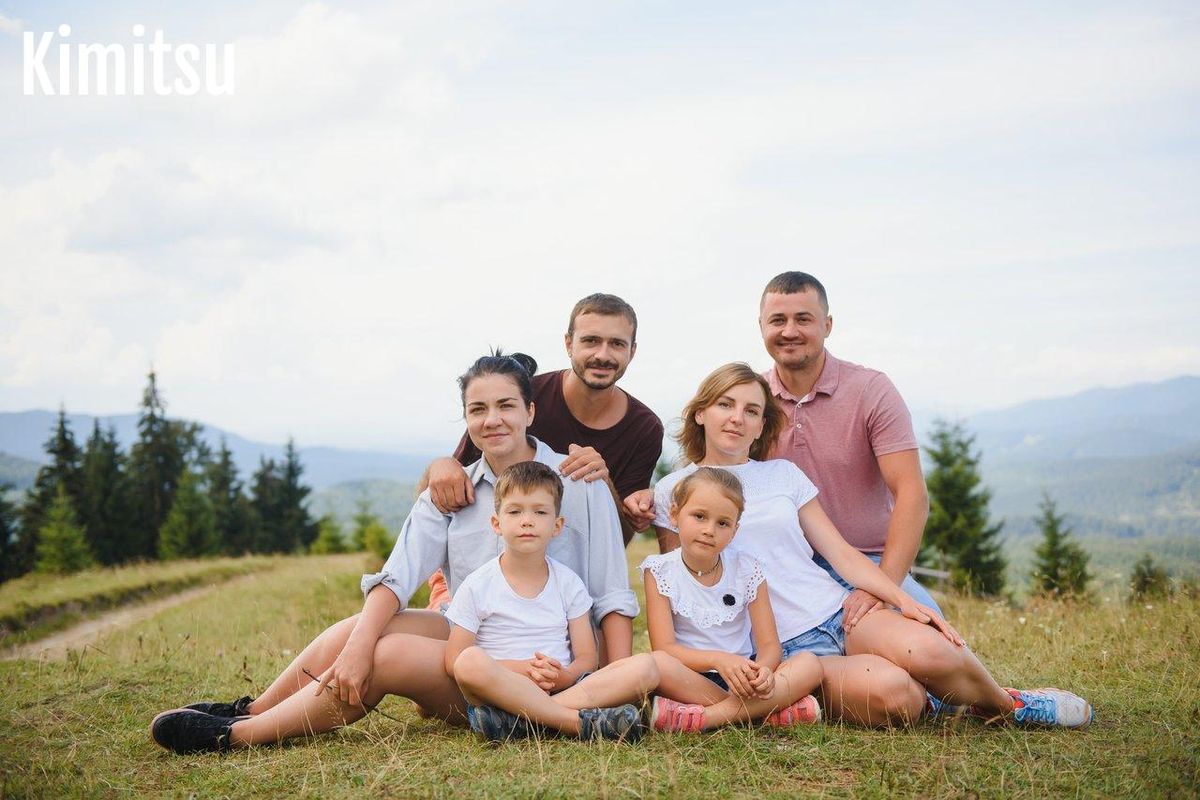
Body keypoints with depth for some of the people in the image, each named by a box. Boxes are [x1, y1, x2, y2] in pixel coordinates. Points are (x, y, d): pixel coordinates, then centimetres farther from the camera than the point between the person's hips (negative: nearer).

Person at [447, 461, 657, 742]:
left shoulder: (568, 583, 11)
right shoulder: (478, 586, 3)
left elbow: (586, 658, 8)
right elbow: (454, 660, -3)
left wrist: (563, 676, -17)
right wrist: (521, 669, -16)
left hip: (562, 688, 3)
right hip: (501, 687, -3)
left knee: (645, 666, -19)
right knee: (471, 661, -36)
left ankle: (517, 720, -31)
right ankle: (584, 722, -33)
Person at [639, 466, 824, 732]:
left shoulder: (747, 569, 4)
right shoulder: (660, 570, -2)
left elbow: (770, 644, -1)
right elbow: (664, 648, -12)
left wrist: (763, 670, -27)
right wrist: (717, 660, -30)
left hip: (742, 675, 3)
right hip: (691, 678, -3)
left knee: (809, 664, -22)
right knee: (657, 665, -36)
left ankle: (708, 717, -33)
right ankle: (765, 711, -29)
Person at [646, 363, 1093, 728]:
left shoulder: (784, 474, 13)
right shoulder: (672, 493, 4)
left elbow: (842, 553, 9)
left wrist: (903, 600, -7)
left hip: (839, 613, 3)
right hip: (781, 649, -3)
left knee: (927, 648, -29)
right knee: (889, 690, -34)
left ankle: (1008, 704, -1)